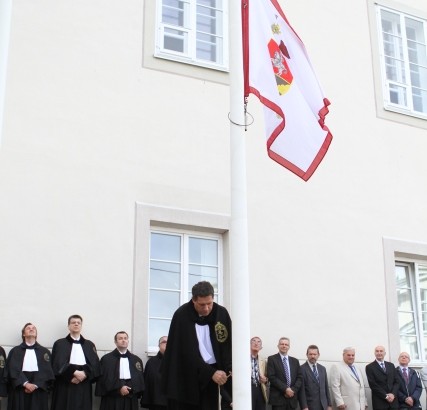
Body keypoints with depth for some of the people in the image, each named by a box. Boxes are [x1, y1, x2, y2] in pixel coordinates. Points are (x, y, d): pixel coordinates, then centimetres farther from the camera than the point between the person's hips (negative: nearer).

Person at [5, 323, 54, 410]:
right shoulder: (15, 351, 10)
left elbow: (47, 371, 1)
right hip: (19, 390, 0)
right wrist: (25, 383, -17)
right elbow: (13, 370, -3)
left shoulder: (44, 351, 13)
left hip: (38, 391, 1)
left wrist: (35, 385, -13)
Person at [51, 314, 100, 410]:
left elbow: (95, 364, 4)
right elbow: (57, 364, -4)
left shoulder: (89, 345, 17)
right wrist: (74, 373, -15)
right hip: (65, 386, -2)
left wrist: (84, 374, -14)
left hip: (83, 387, 2)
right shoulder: (59, 344, 9)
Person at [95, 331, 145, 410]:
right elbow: (104, 378, -5)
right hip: (112, 400, -3)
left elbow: (140, 379, 11)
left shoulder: (136, 360, 15)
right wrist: (119, 388, -14)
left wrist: (131, 389, -6)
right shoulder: (106, 359, 4)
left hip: (131, 400, 3)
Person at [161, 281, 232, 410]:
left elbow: (228, 345, 0)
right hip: (184, 377, -3)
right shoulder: (181, 316, -14)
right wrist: (211, 372, -21)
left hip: (210, 376, 3)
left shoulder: (222, 314, -3)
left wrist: (229, 369, -17)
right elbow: (188, 352, -17)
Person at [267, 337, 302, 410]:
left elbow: (300, 378, 10)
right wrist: (285, 389, -14)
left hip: (292, 398, 4)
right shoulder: (272, 359, 2)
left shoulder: (295, 361, 16)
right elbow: (272, 377, -8)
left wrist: (293, 390, -7)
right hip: (278, 398, -4)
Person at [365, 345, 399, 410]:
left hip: (393, 401, 4)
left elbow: (396, 381, 10)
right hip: (380, 402, -4)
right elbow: (373, 385, -7)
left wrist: (393, 394, -8)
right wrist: (385, 396, -12)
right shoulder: (370, 367, 0)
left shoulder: (391, 365, 15)